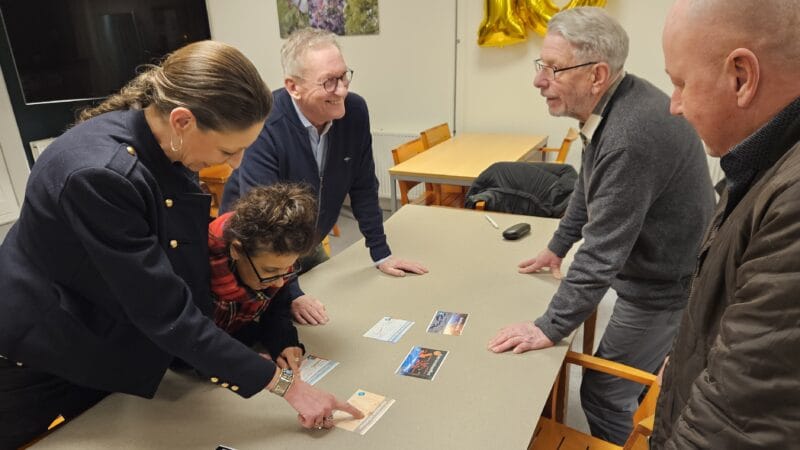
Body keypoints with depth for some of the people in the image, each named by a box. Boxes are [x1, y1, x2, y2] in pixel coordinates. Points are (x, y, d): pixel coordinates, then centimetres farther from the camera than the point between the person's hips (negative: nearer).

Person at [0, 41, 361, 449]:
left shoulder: (165, 147, -12)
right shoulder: (99, 173, -36)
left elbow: (180, 262, -1)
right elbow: (164, 311, -34)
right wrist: (286, 385, -30)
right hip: (38, 364, -6)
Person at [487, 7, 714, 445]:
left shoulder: (632, 134, -33)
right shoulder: (610, 106, -2)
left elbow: (603, 249, -31)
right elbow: (589, 186, 12)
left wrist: (551, 327, -23)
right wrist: (557, 247, 20)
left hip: (665, 286, -9)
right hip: (655, 270, 9)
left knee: (605, 393, 2)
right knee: (641, 377, 25)